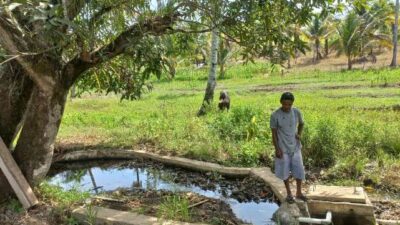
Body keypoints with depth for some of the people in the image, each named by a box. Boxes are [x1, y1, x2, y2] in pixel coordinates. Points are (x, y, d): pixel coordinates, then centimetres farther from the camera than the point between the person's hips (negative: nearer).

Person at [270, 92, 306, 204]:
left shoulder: (297, 112, -7)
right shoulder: (275, 115, -16)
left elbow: (301, 124, 12)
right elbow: (274, 133, -10)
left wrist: (299, 134, -5)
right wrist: (277, 149, -11)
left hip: (295, 147, 3)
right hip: (283, 148, -3)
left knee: (299, 170, 9)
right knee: (285, 172, 8)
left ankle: (299, 192, 29)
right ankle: (289, 193, 27)